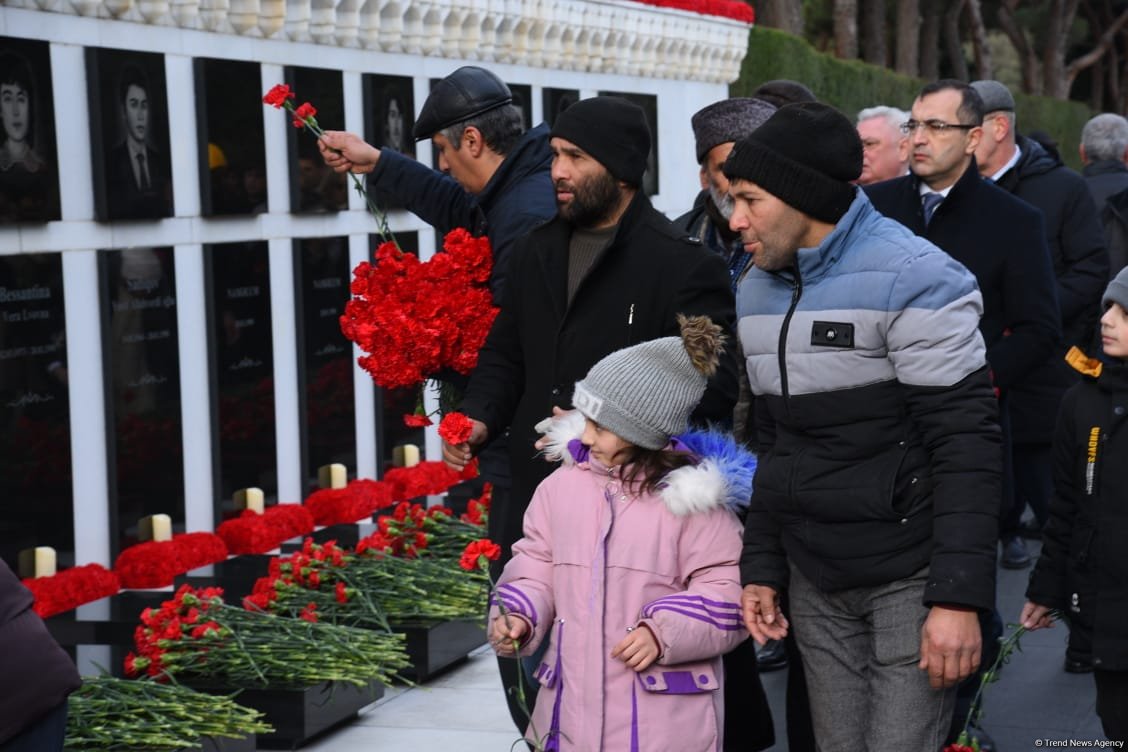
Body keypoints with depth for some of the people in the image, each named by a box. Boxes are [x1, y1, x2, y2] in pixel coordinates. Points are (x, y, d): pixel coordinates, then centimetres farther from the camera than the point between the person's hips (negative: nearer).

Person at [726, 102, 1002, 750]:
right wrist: (763, 568, 12)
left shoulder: (912, 277, -15)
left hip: (911, 577, -7)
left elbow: (966, 446, -17)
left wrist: (959, 598, -21)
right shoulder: (758, 290, 9)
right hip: (815, 583, 7)